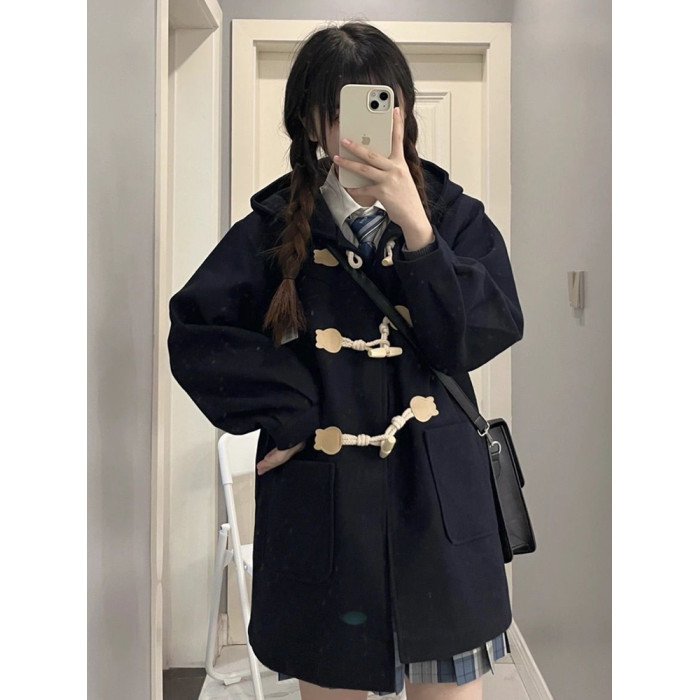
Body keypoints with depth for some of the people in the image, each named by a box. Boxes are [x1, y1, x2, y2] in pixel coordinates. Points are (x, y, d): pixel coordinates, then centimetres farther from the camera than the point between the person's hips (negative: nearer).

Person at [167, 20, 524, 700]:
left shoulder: (456, 217, 3)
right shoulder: (274, 226, 1)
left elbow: (482, 333, -10)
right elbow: (196, 333, -5)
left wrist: (414, 226, -19)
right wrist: (289, 411, -11)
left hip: (437, 494, 1)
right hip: (321, 497, 0)